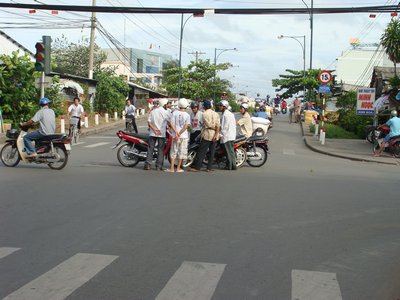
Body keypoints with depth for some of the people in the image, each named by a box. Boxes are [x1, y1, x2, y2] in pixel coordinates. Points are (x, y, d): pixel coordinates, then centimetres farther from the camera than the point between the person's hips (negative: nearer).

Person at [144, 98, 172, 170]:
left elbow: (149, 121, 0)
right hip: (162, 133, -3)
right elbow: (170, 123, -2)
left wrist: (154, 129, -7)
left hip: (152, 133, 4)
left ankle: (147, 164, 0)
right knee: (160, 150, 3)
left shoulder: (153, 111, 9)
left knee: (150, 149, 5)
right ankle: (158, 166, 2)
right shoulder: (166, 112, -5)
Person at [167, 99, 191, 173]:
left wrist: (176, 133, -12)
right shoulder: (187, 115, -3)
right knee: (181, 152, 8)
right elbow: (186, 126, -11)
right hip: (184, 136, -1)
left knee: (173, 152, 7)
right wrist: (179, 134, -12)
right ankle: (178, 168, 11)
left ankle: (172, 168, 5)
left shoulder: (174, 113, -2)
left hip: (175, 135, 1)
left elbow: (172, 124, -10)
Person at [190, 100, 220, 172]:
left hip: (207, 134, -4)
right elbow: (217, 126, -3)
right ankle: (209, 168, 8)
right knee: (212, 152, 8)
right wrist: (216, 134, -6)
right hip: (214, 134, 4)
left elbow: (204, 124, -3)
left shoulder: (204, 114, -5)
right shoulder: (216, 114, 6)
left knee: (201, 151, -2)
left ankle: (197, 167, -3)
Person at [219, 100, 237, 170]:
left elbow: (224, 126, -18)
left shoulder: (225, 115, -14)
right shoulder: (231, 114, 16)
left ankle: (229, 166, -2)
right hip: (232, 135, 9)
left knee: (228, 151, -5)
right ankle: (233, 165, 12)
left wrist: (221, 134, -11)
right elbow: (234, 124, 19)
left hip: (226, 136, -9)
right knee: (231, 151, 11)